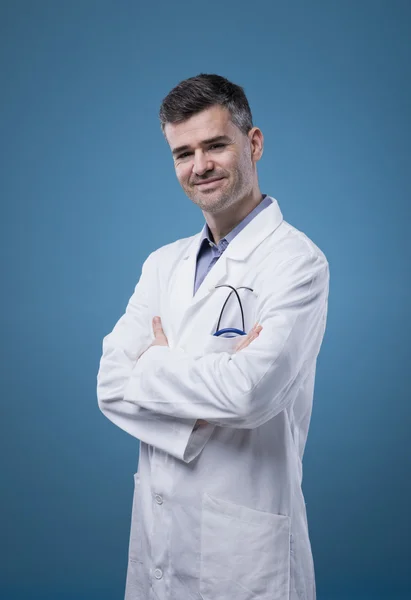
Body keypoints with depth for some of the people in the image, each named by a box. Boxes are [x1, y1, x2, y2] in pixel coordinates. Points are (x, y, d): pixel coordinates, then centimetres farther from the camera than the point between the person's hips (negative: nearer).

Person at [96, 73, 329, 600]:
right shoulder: (163, 264, 7)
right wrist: (210, 394, -18)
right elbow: (110, 386, -2)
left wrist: (153, 364, -10)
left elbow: (249, 392, -26)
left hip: (244, 541, -5)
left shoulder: (296, 260, -13)